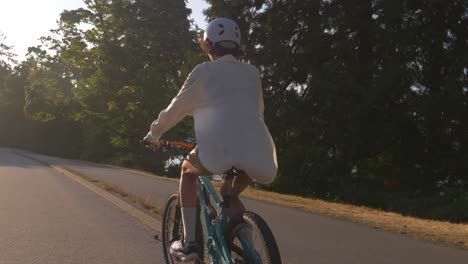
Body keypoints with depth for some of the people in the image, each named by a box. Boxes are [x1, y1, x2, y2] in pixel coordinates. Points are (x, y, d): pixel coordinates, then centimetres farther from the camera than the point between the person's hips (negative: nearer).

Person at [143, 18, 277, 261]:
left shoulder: (204, 71, 15)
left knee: (188, 170, 27)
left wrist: (154, 134, 37)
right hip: (258, 155, 4)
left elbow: (175, 109, 21)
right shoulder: (252, 72, 24)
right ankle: (232, 198, 17)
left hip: (219, 149, -3)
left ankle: (188, 243, 18)